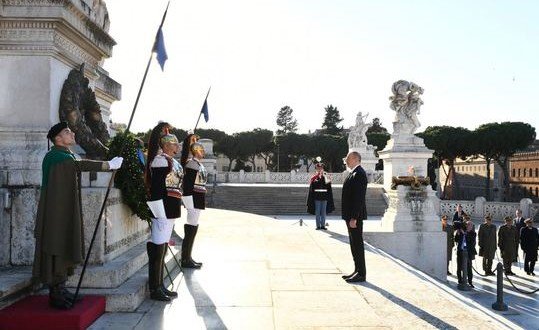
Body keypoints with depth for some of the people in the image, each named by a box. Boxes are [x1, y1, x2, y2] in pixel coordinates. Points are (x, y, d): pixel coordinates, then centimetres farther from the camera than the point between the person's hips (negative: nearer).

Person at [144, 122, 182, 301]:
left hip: (170, 211, 10)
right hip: (164, 211, -10)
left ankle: (160, 285, 24)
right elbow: (156, 189, -19)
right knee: (158, 248, -2)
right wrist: (161, 215, -21)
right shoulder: (160, 160, -13)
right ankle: (155, 289, 7)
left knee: (163, 247, 15)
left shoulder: (171, 161, 17)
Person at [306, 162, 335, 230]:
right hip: (317, 197, -1)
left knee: (323, 212, 7)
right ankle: (318, 225, 8)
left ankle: (323, 225, 13)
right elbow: (311, 189, -3)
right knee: (317, 212, 3)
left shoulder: (326, 177, 4)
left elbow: (329, 189, 1)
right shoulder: (314, 178, 1)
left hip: (325, 197, 1)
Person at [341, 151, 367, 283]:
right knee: (354, 244, 15)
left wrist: (354, 217, -23)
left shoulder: (359, 174, -16)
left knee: (357, 244, -3)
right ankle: (357, 271, 24)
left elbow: (359, 198, -21)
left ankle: (361, 274, 5)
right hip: (351, 215, 10)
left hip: (355, 216, -10)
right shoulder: (353, 173, 16)